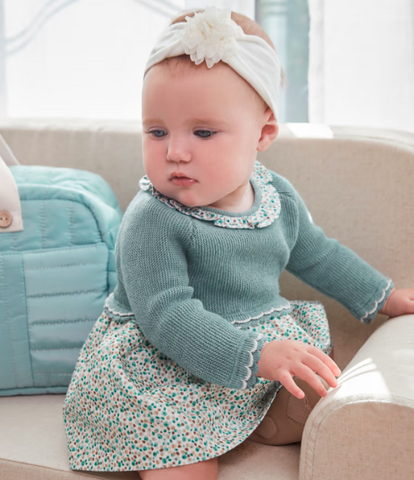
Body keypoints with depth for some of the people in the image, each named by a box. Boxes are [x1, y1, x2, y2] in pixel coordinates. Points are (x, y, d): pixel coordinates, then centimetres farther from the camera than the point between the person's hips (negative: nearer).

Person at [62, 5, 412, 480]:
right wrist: (256, 356, -39)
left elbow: (318, 255, 16)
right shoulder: (150, 222, -23)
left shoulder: (278, 196, -2)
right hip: (169, 370, -6)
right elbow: (167, 315, -30)